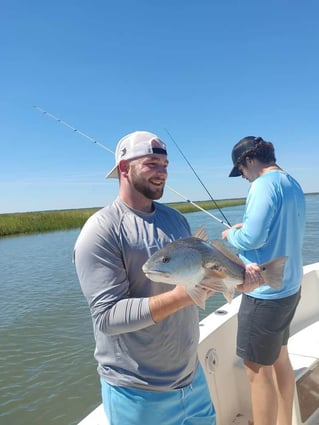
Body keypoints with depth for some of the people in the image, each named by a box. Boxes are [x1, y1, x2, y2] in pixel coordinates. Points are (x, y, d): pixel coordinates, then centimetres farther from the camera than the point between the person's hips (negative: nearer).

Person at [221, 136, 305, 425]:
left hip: (265, 292, -10)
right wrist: (247, 227, 12)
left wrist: (231, 235, -5)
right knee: (279, 357, 23)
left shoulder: (265, 184, -18)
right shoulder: (294, 184, 9)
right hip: (289, 287, 10)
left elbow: (252, 238, -24)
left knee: (258, 369, 4)